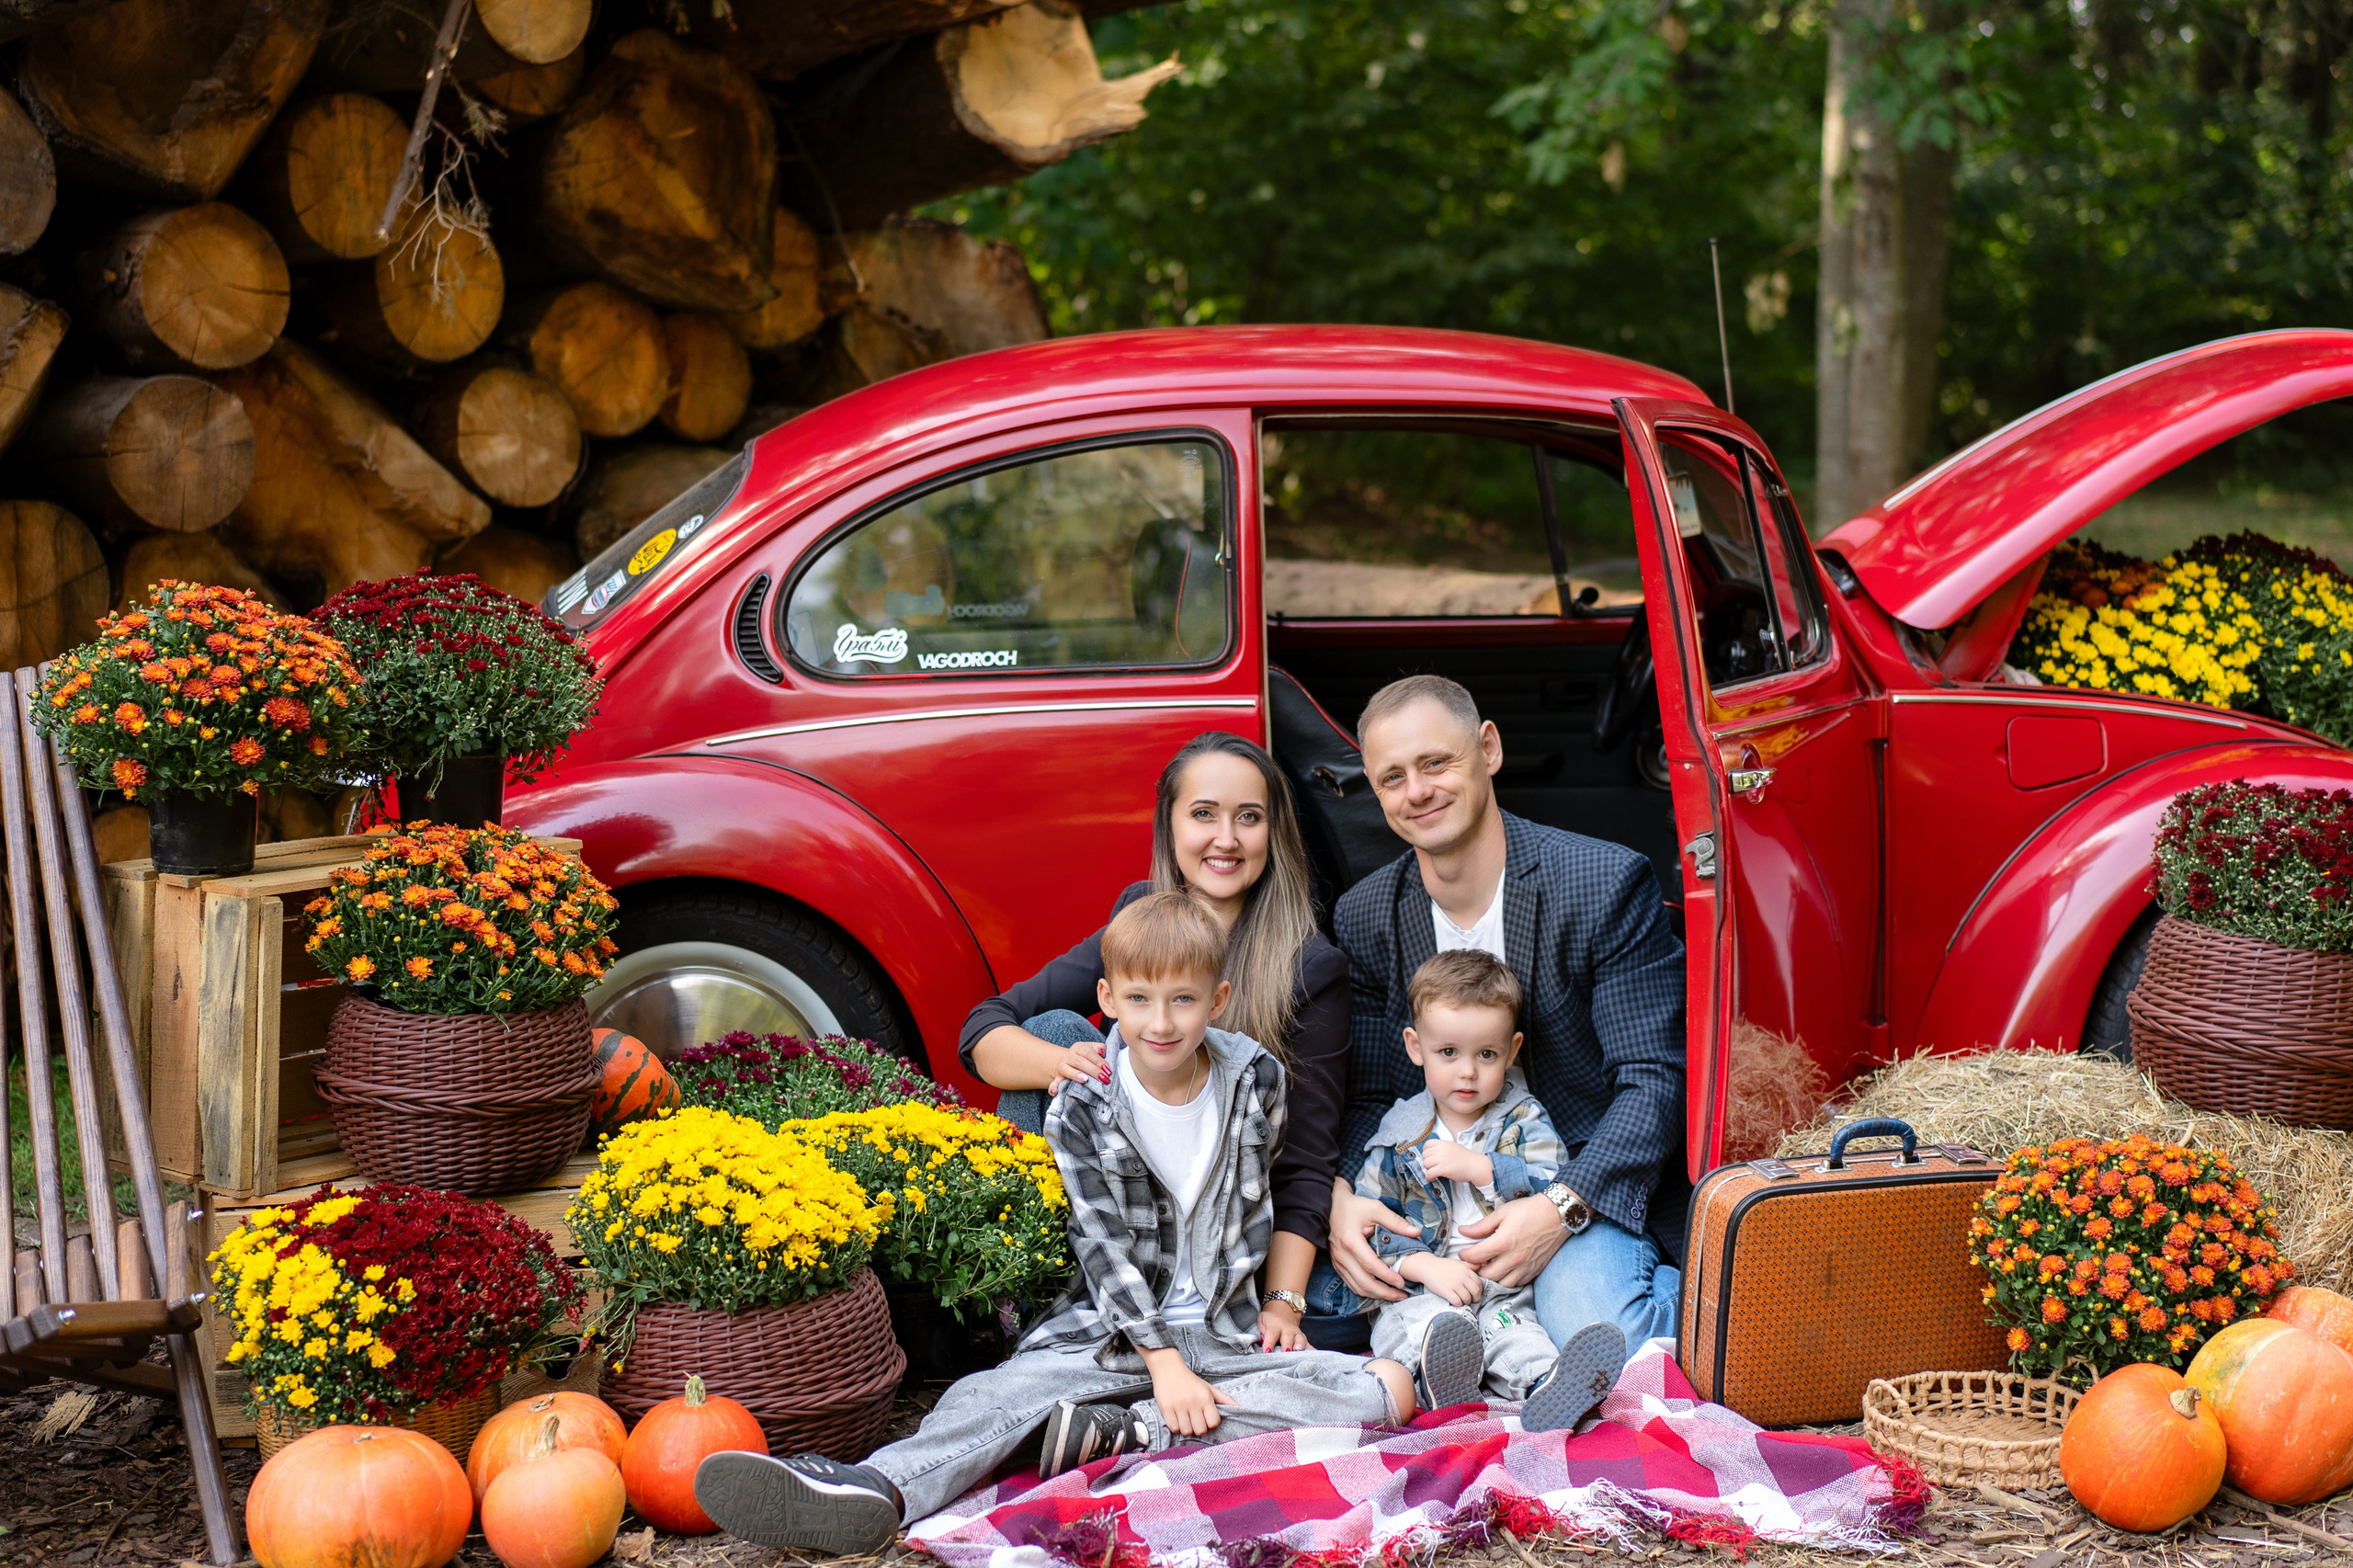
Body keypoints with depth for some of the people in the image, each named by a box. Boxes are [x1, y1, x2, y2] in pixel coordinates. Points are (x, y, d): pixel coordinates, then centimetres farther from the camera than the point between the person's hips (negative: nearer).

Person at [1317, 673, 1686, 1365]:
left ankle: (1680, 1288, -1)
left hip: (1589, 1184, -5)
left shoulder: (1608, 883, -12)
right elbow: (1368, 1094, 6)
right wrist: (1341, 1196, -17)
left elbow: (1653, 1080, -14)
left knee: (1589, 1333, -32)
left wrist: (1563, 1206, -28)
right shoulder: (1364, 916, 2)